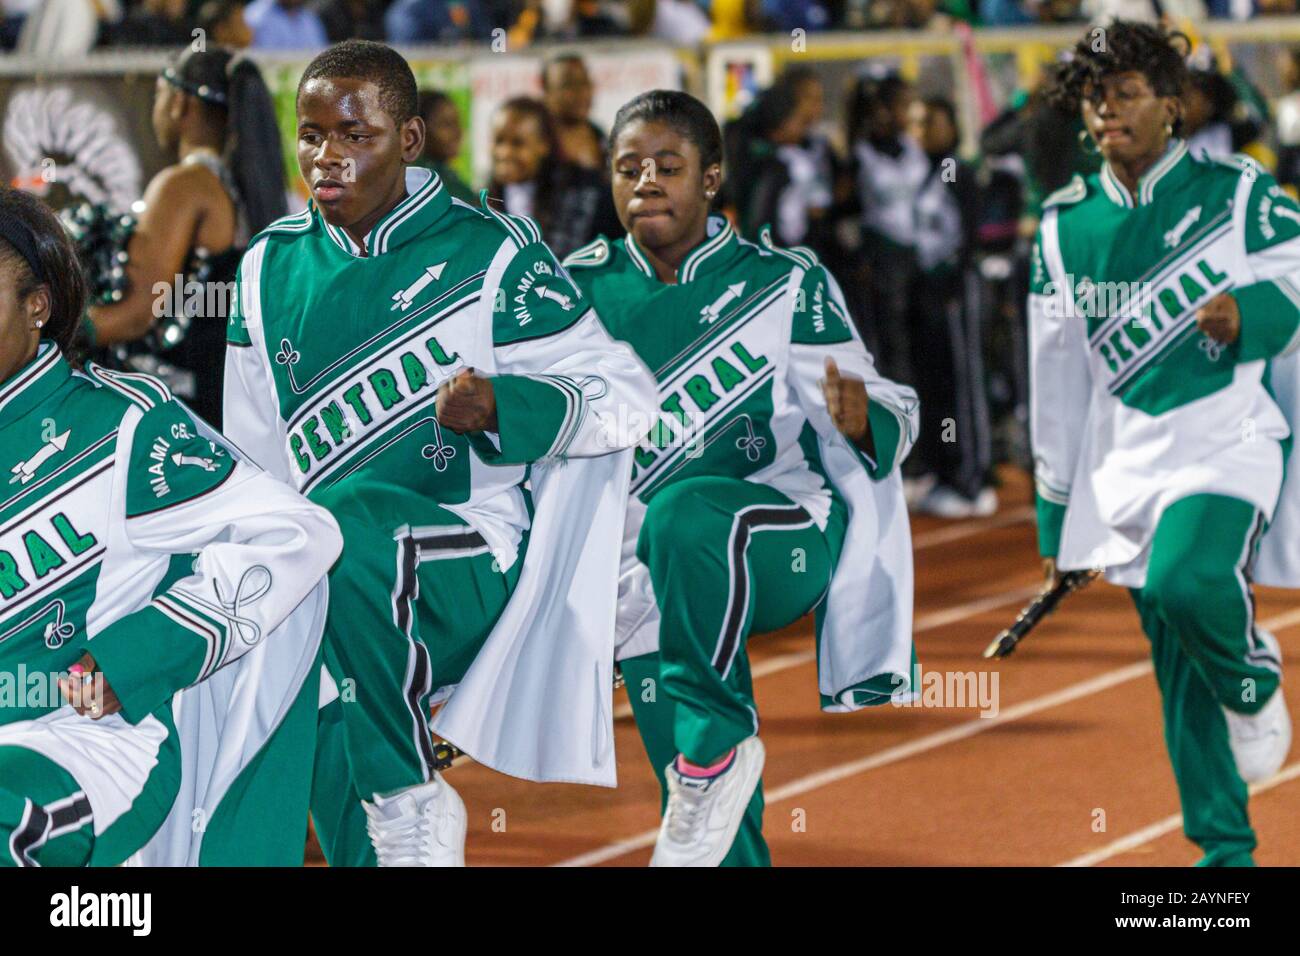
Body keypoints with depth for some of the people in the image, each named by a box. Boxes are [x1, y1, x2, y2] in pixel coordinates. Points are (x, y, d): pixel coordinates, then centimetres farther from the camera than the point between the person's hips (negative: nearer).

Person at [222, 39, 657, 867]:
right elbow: (253, 467, 20)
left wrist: (500, 406, -21)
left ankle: (411, 798, -23)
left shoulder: (489, 254, -1)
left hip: (472, 560, -4)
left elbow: (628, 398, -5)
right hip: (338, 586, 5)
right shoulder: (273, 269, 12)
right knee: (330, 737, -20)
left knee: (348, 514, -34)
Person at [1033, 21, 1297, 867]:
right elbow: (1057, 376, 14)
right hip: (1129, 455, 4)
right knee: (1175, 659, 4)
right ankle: (1225, 846, 15)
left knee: (1185, 581, -30)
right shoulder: (1065, 227, 10)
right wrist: (1056, 511, 14)